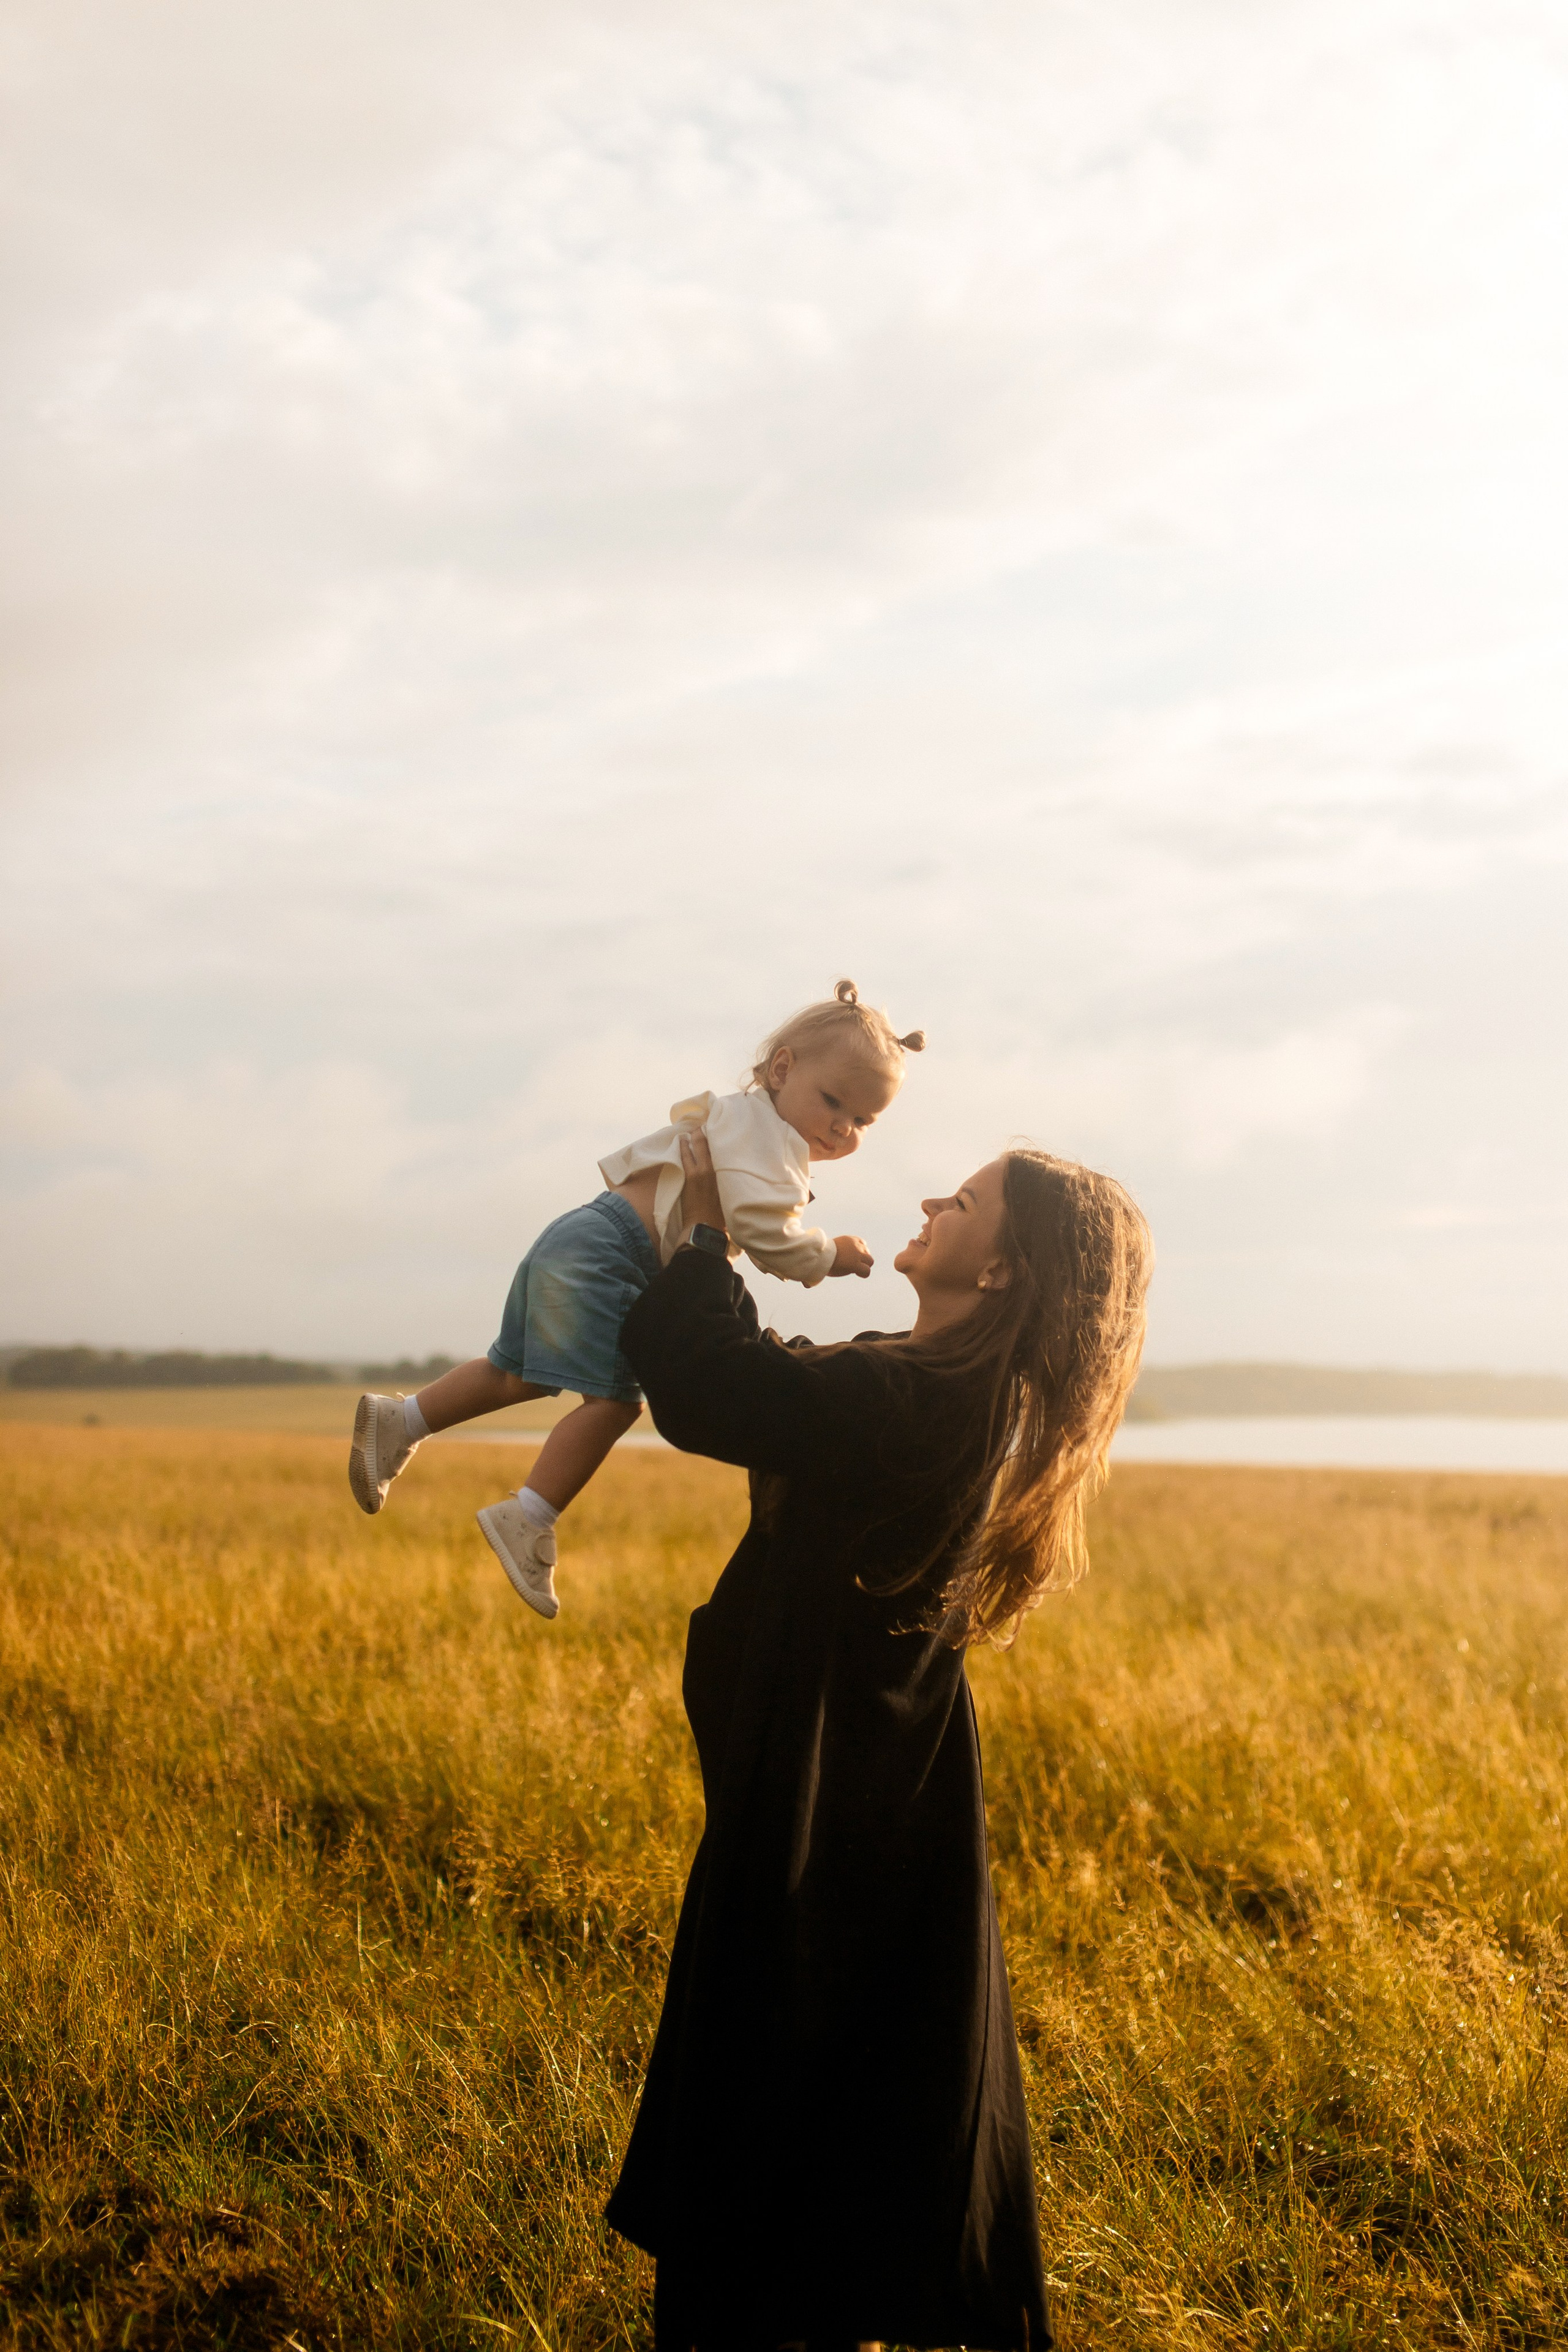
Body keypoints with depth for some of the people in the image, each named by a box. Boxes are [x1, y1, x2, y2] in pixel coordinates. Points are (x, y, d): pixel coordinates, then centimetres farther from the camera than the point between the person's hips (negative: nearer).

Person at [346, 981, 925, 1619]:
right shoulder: (759, 1126, -13)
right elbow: (765, 1234, -25)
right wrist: (831, 1257, -9)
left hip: (579, 1245, 10)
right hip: (606, 1250, -10)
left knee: (520, 1375, 21)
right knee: (614, 1398, -15)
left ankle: (399, 1420, 28)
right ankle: (527, 1520, -17)